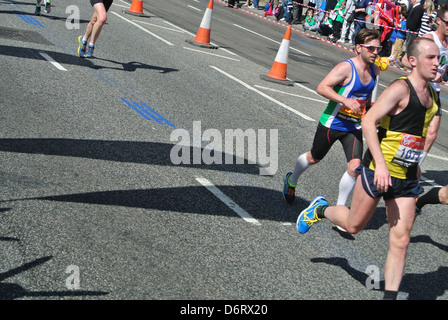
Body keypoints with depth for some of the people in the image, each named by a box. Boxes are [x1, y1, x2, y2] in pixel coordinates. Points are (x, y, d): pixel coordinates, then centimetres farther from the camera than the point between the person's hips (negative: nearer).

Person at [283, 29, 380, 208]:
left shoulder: (374, 70, 2)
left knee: (355, 166, -10)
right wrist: (345, 100, -35)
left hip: (354, 127, 5)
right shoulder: (346, 67, -21)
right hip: (331, 124, -5)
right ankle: (291, 181, 47)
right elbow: (322, 87, -27)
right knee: (313, 158, 17)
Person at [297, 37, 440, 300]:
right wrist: (380, 165, -29)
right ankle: (320, 209, 39)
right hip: (378, 170, -6)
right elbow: (369, 121, -22)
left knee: (401, 241, 0)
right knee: (353, 225, 10)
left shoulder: (431, 94, 9)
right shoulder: (400, 88, -15)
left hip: (407, 179, 6)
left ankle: (390, 295, 8)